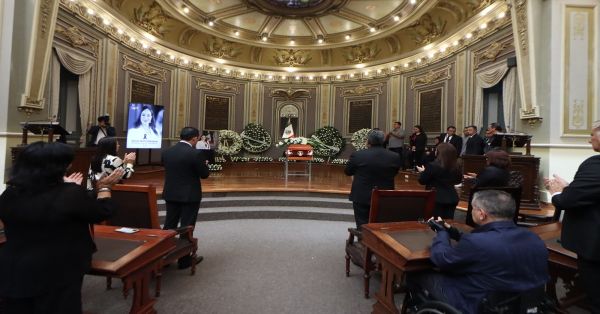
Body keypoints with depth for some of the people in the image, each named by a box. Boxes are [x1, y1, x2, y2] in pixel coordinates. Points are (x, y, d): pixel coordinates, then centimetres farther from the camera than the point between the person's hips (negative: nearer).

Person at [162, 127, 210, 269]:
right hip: (189, 195, -6)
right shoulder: (194, 154, -18)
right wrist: (204, 164, 9)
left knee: (169, 225, 17)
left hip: (170, 194, 6)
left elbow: (168, 169, 13)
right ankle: (184, 260, 16)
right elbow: (204, 174, -12)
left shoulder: (167, 151, 1)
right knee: (187, 227, 5)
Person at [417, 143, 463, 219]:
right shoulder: (456, 167, -4)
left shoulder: (432, 166, -18)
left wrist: (423, 172, 10)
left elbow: (422, 181, -8)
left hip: (437, 198, -4)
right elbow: (458, 180, 15)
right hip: (452, 198, 5)